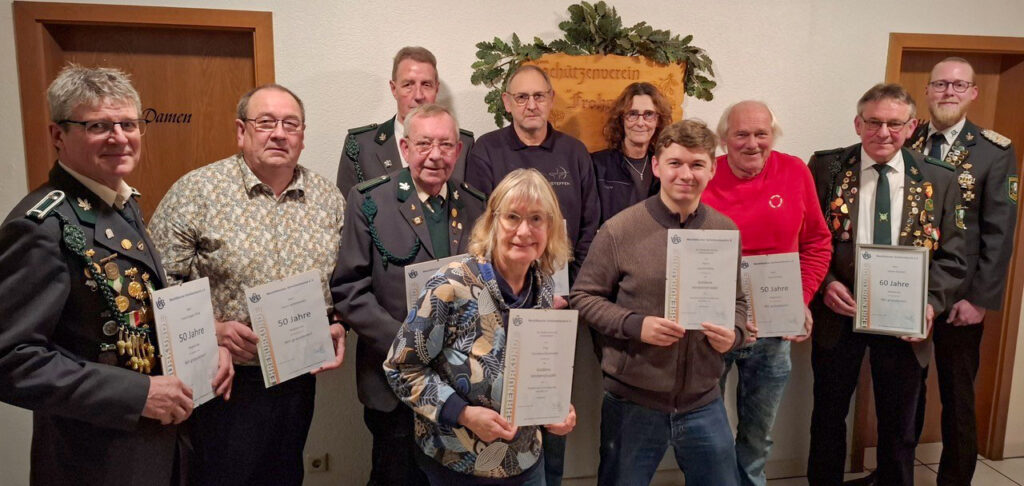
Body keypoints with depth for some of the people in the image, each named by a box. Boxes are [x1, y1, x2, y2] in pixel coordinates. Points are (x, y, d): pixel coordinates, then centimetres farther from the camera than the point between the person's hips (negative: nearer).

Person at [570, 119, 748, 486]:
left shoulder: (726, 231, 3)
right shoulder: (620, 229, -10)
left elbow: (737, 300, 12)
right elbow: (583, 297, -5)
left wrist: (734, 332, -9)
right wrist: (635, 325, -20)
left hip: (703, 403, 3)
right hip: (632, 402, -3)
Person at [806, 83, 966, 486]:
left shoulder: (938, 179, 1)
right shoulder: (825, 167, -4)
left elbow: (951, 255, 2)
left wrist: (931, 302, -13)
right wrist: (825, 284, -17)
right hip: (838, 315, -1)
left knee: (899, 426, 15)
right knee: (828, 418, 14)